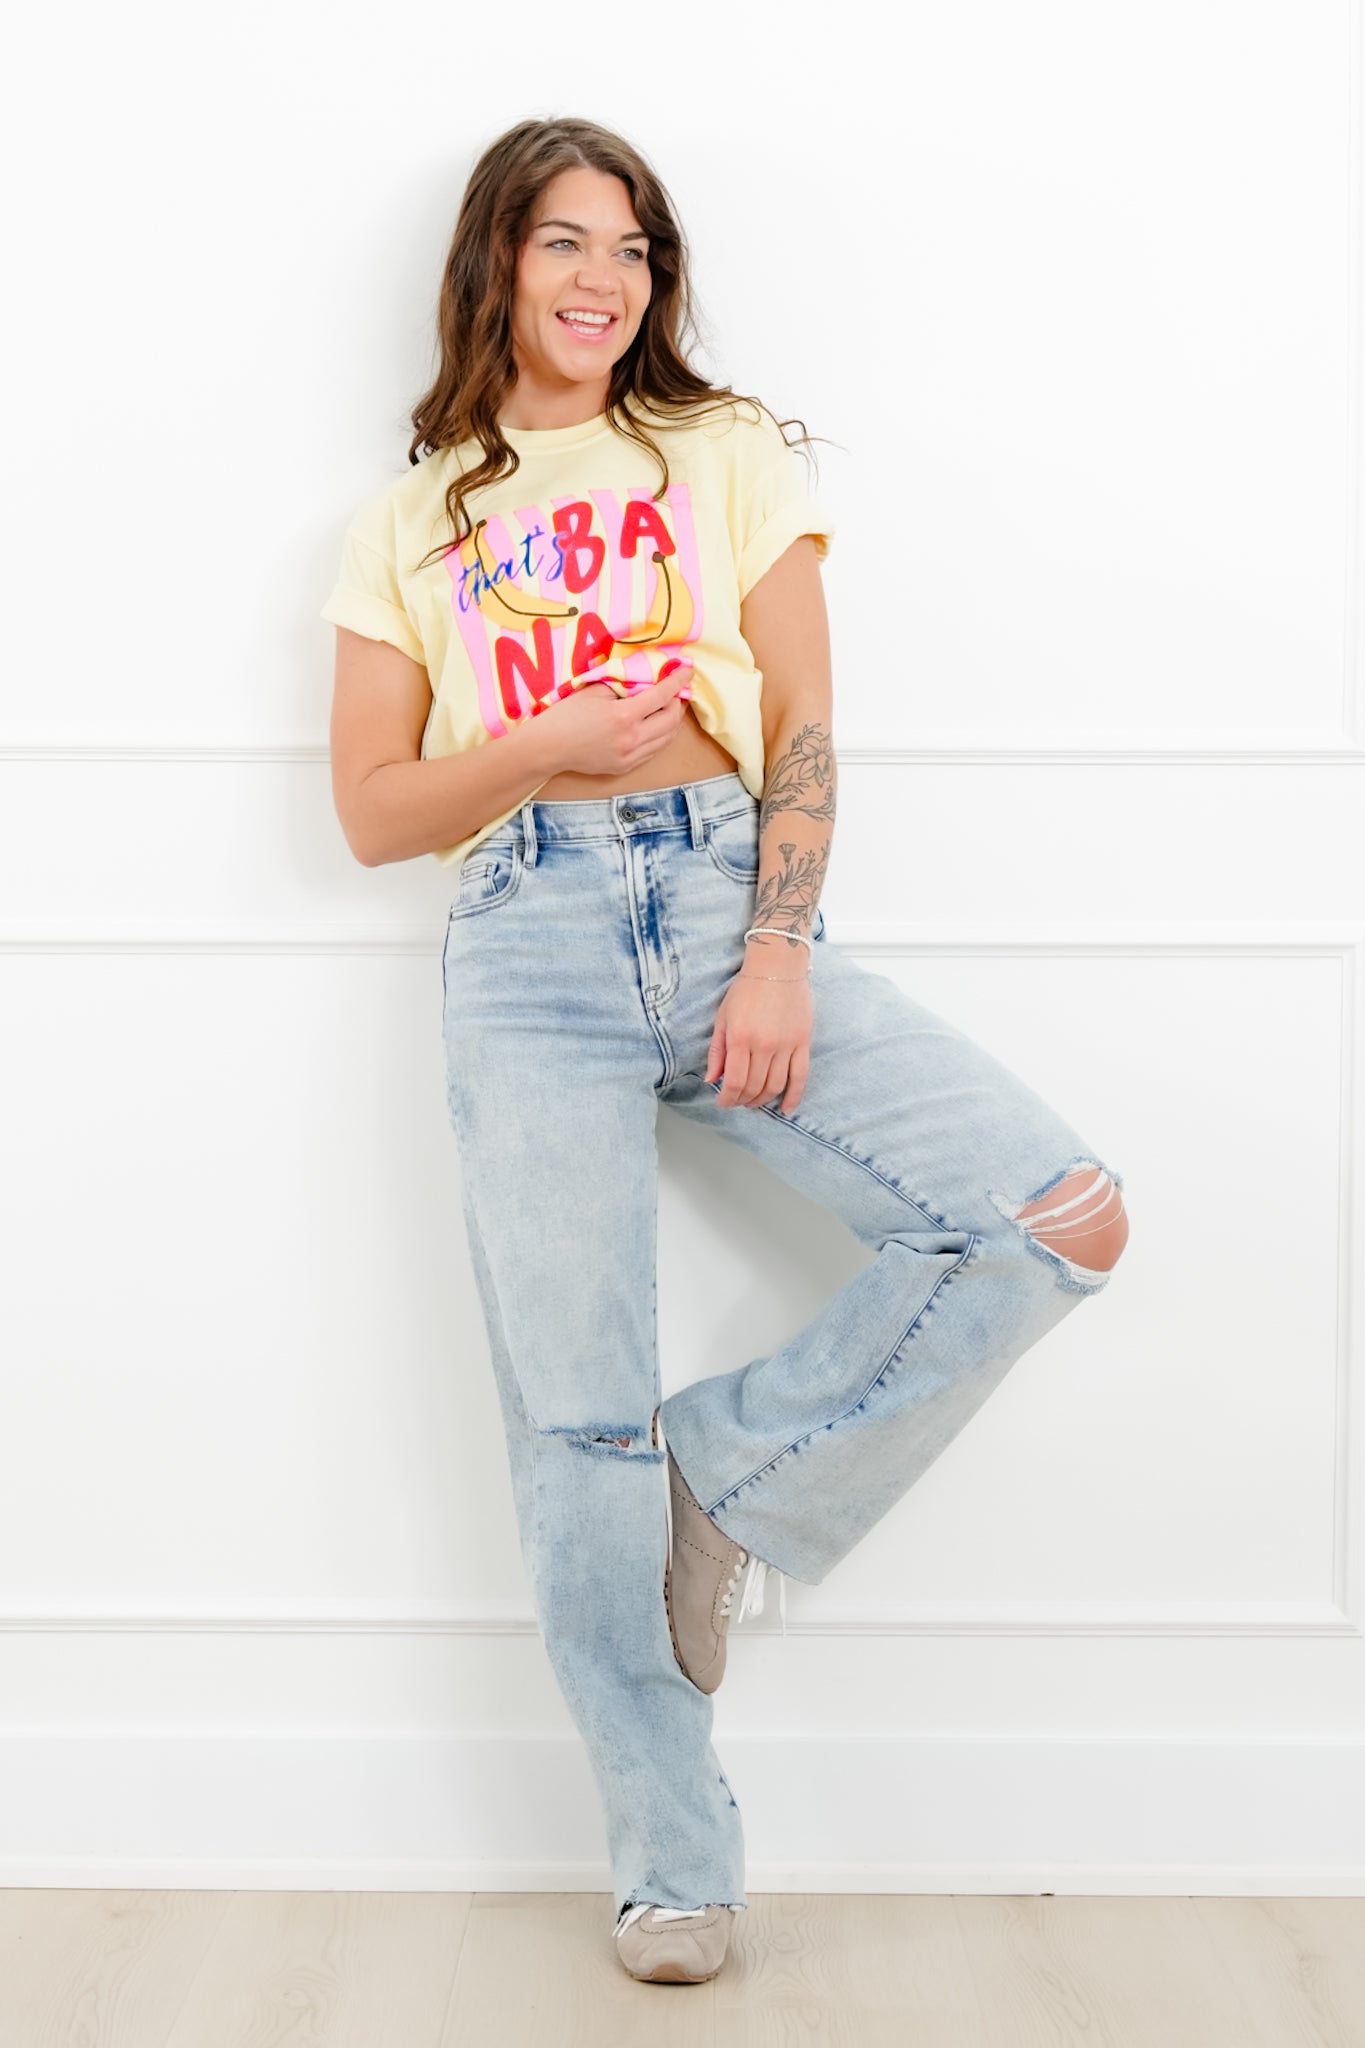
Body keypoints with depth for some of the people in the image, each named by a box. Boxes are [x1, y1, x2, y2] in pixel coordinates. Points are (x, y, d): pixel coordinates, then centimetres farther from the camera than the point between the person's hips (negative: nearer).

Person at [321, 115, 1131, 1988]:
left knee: (1068, 1219, -15)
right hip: (530, 949, -1)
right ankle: (675, 1858, 9)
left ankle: (733, 1473, 1)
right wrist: (543, 749, -8)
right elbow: (372, 812, 11)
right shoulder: (413, 524, 15)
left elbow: (806, 734, 6)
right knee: (579, 1420, -5)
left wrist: (780, 958, -9)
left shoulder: (730, 457, 14)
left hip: (731, 904, 1)